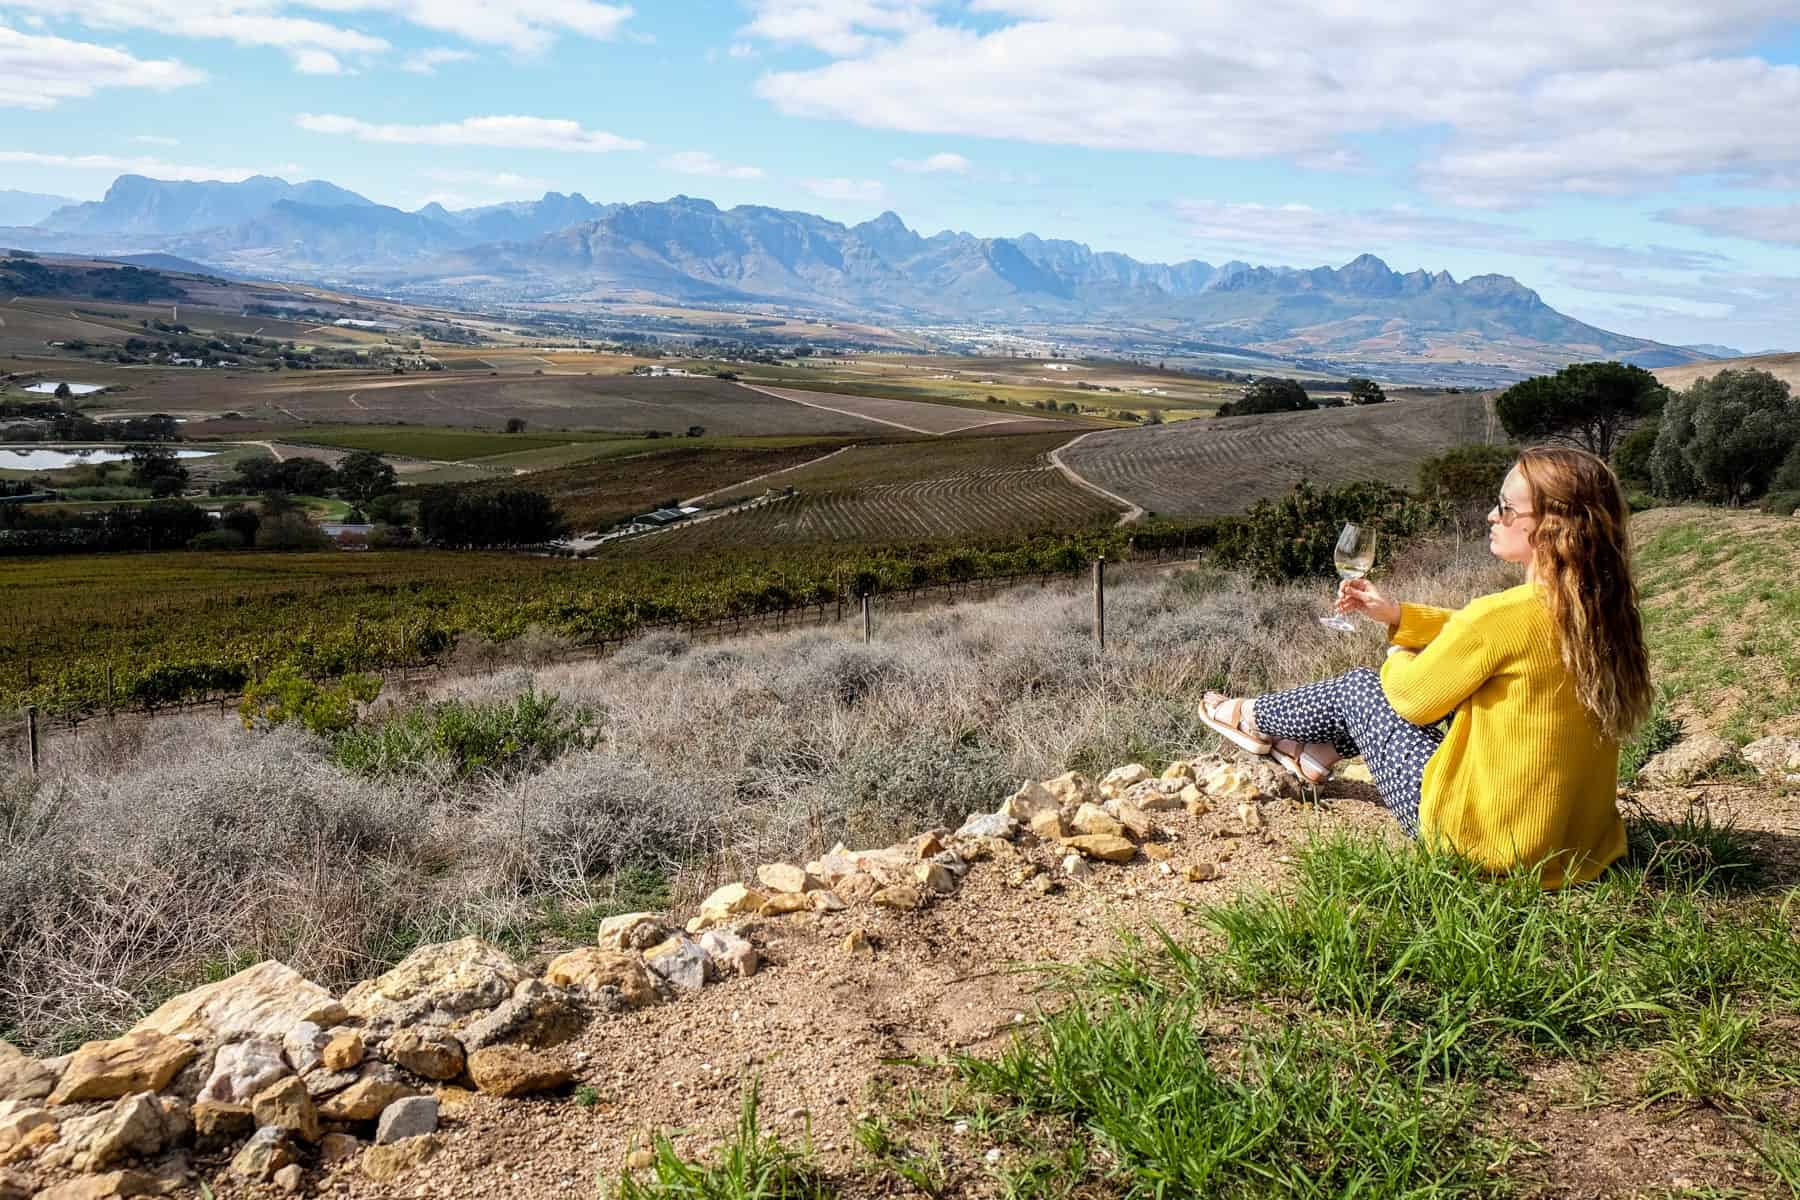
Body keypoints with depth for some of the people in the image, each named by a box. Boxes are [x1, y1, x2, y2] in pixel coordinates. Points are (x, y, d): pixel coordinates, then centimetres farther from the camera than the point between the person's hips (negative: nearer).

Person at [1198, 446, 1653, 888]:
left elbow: (1411, 695, -11)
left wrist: (1398, 660, 11)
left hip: (1485, 841, -7)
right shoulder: (1601, 607, -2)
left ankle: (1252, 720, 37)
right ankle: (1318, 749, 38)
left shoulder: (1504, 615, -26)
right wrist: (1396, 614, 12)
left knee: (1359, 687, 9)